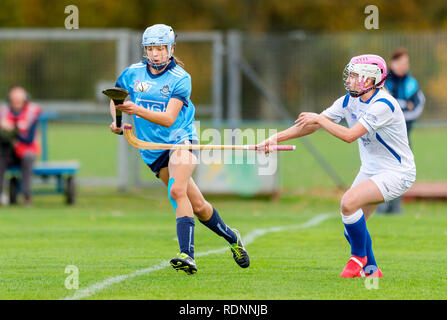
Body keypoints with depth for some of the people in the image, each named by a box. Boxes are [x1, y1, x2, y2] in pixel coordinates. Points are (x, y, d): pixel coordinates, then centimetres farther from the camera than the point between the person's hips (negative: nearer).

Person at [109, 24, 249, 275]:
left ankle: (187, 255, -36)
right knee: (197, 206, 4)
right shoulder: (133, 74, 2)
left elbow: (168, 119, -22)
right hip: (153, 150, 4)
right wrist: (117, 120, 0)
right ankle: (231, 238, 28)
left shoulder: (181, 79, -11)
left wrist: (137, 110, -35)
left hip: (181, 139, -4)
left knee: (177, 191, -30)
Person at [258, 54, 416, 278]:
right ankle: (370, 270, 21)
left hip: (397, 173, -9)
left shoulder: (383, 105, -24)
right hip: (370, 170, 9)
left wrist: (319, 119, -22)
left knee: (349, 202, -26)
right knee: (353, 228, 2)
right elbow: (311, 125, 2)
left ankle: (359, 256, -7)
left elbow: (350, 135, -31)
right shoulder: (349, 101, 1)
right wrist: (277, 138, -7)